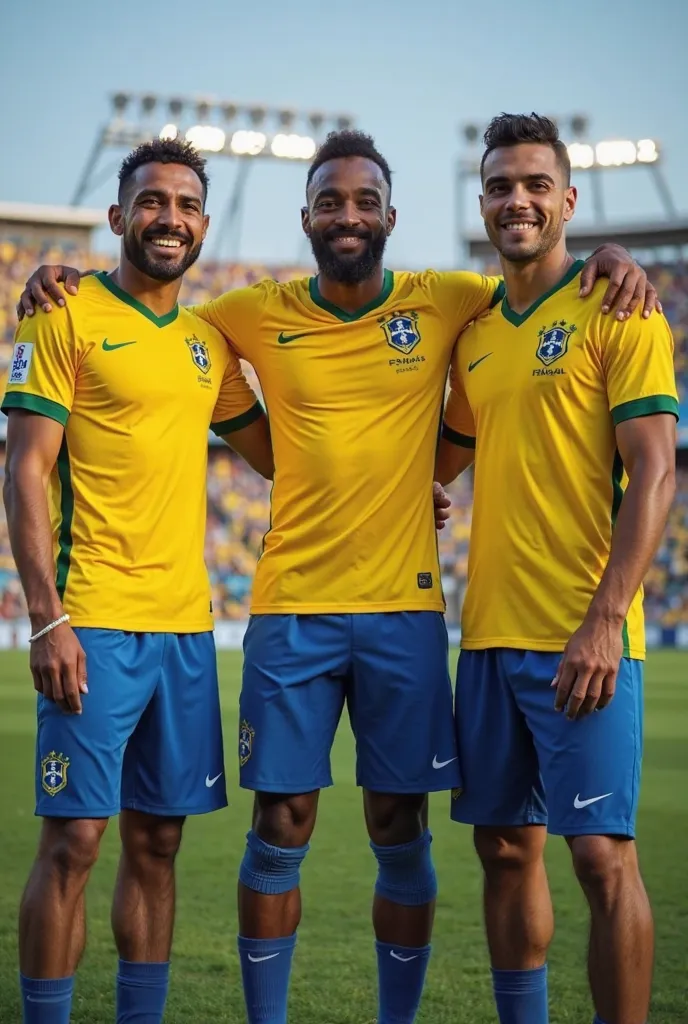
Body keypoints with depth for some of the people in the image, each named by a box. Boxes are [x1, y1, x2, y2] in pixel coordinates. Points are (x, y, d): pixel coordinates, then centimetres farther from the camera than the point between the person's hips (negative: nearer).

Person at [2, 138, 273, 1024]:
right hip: (94, 624, -6)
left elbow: (275, 455, 24)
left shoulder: (208, 342, 15)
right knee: (73, 838, -5)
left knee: (157, 840, 10)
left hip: (187, 625, 6)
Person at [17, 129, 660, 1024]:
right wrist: (67, 282, 0)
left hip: (405, 610, 0)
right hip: (292, 608, 0)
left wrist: (612, 263, -6)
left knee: (402, 838, 6)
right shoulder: (259, 316, 4)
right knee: (279, 836, 3)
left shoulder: (444, 304, 3)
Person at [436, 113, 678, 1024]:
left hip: (582, 638, -6)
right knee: (506, 846, 11)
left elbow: (655, 471, -12)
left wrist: (606, 618, -20)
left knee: (602, 855, -6)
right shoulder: (475, 333, 15)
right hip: (491, 632, 7)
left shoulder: (614, 311, -5)